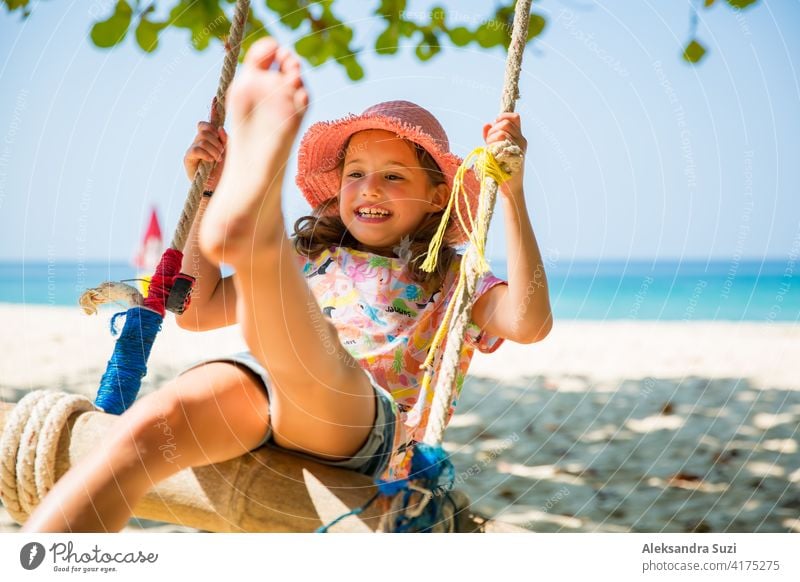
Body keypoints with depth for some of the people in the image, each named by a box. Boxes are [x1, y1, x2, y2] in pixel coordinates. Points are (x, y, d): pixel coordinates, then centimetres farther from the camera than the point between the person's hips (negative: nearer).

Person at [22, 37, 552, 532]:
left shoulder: (450, 279, 20)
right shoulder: (312, 259, 31)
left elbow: (529, 323, -1)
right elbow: (196, 309, 30)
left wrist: (512, 193, -5)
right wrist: (206, 192, 27)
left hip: (366, 427, -2)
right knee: (151, 423, -31)